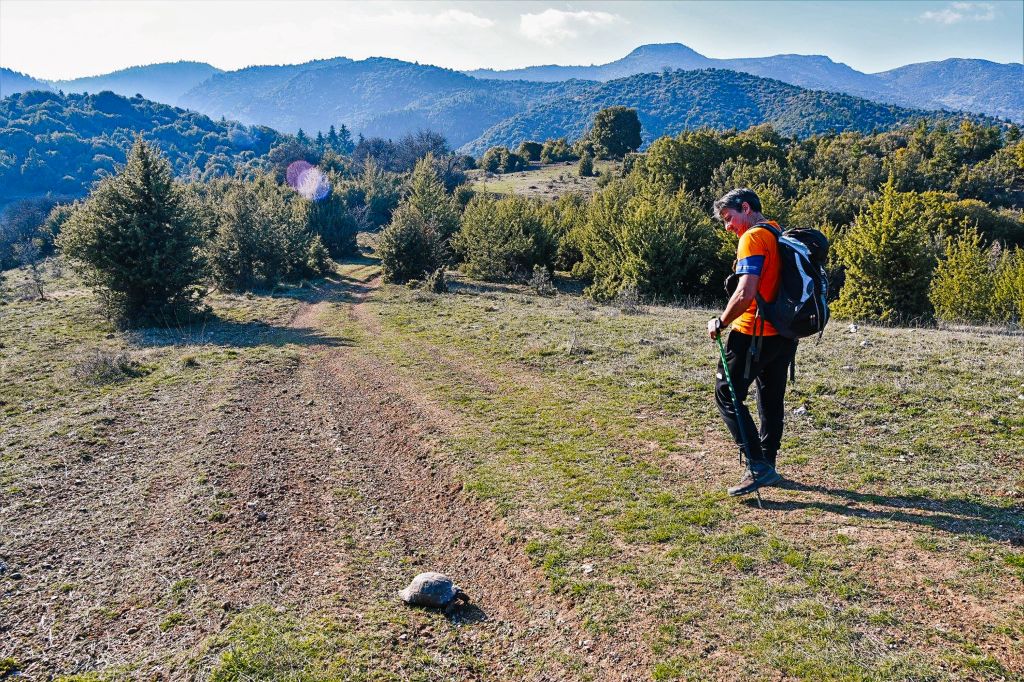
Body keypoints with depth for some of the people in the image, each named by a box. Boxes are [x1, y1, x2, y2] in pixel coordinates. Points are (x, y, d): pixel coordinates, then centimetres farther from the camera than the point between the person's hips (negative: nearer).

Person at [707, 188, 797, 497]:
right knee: (772, 399, 15)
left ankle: (757, 466, -7)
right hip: (783, 332, 9)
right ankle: (768, 466, 25)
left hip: (754, 333, -9)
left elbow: (745, 293, -24)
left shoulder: (753, 238, -14)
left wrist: (721, 322, -10)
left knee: (727, 395, -1)